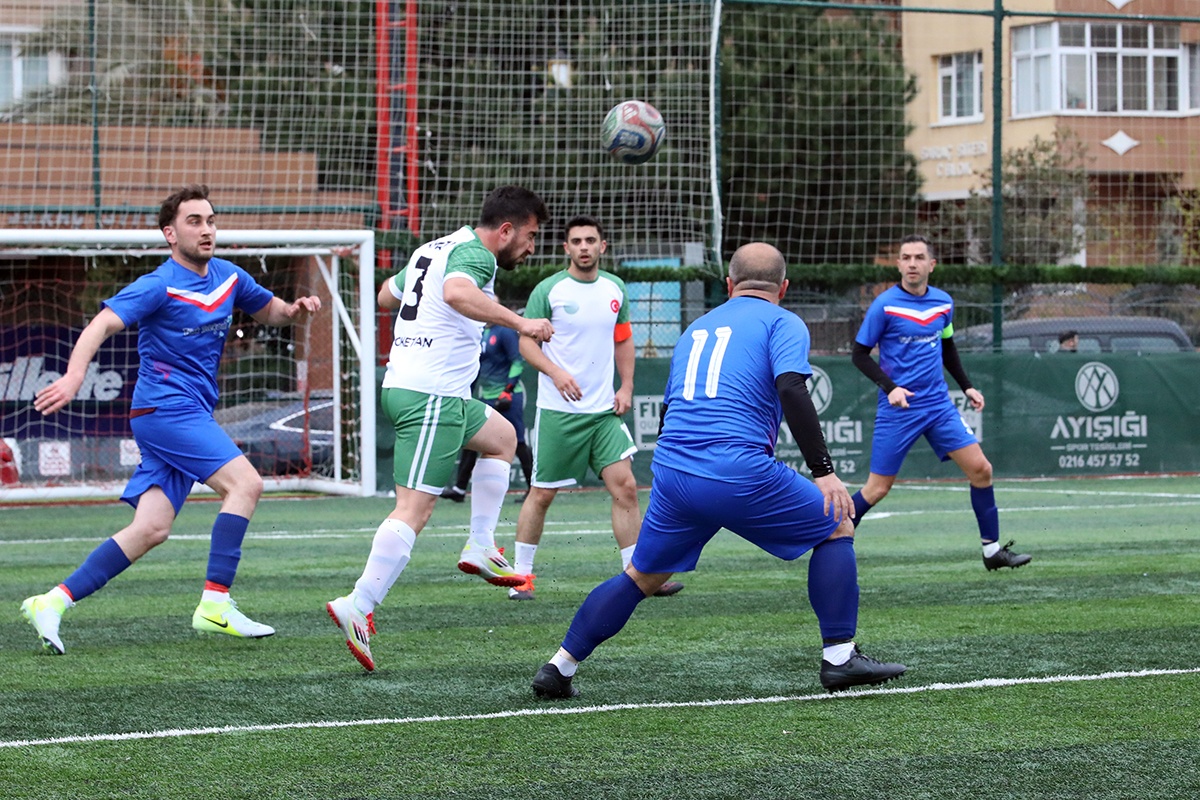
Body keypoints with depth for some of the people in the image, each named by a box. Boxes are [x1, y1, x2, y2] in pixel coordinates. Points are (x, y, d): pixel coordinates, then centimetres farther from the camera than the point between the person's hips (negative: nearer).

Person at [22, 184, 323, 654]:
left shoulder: (228, 277, 12)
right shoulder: (160, 286, -11)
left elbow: (268, 311, 28)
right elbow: (102, 324, -22)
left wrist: (296, 310, 4)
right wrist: (74, 375, -39)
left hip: (191, 414, 8)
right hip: (165, 407, -8)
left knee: (152, 530, 1)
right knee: (244, 483, -19)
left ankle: (52, 603, 2)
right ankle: (215, 604, -18)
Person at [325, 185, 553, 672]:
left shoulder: (433, 249, 17)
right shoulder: (475, 253, -11)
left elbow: (386, 296, 31)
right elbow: (456, 292, -34)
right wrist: (518, 322, -32)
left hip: (402, 384, 10)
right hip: (432, 396, -10)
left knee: (502, 437, 28)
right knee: (414, 507, -14)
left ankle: (480, 549, 22)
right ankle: (358, 608, -21)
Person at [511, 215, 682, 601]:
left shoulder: (615, 288, 9)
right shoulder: (548, 290, -6)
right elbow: (527, 342, -6)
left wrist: (626, 387, 8)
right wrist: (556, 372, -23)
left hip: (605, 410, 4)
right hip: (558, 411, -4)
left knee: (625, 486, -5)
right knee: (542, 493, 1)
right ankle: (522, 575, 15)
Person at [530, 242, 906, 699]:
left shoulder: (697, 328, 26)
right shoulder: (782, 323, 7)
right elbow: (791, 389, -11)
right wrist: (823, 471, -12)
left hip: (671, 473, 6)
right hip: (740, 472, -6)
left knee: (641, 578, 21)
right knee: (836, 528, 12)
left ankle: (558, 669, 19)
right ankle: (839, 658, 8)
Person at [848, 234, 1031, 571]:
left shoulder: (943, 303, 5)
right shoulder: (885, 305, -10)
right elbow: (860, 354, -7)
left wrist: (967, 386, 15)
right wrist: (890, 387, -19)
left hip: (939, 404, 5)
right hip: (898, 409, -5)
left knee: (980, 469, -2)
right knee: (878, 488, -3)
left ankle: (992, 550, 8)